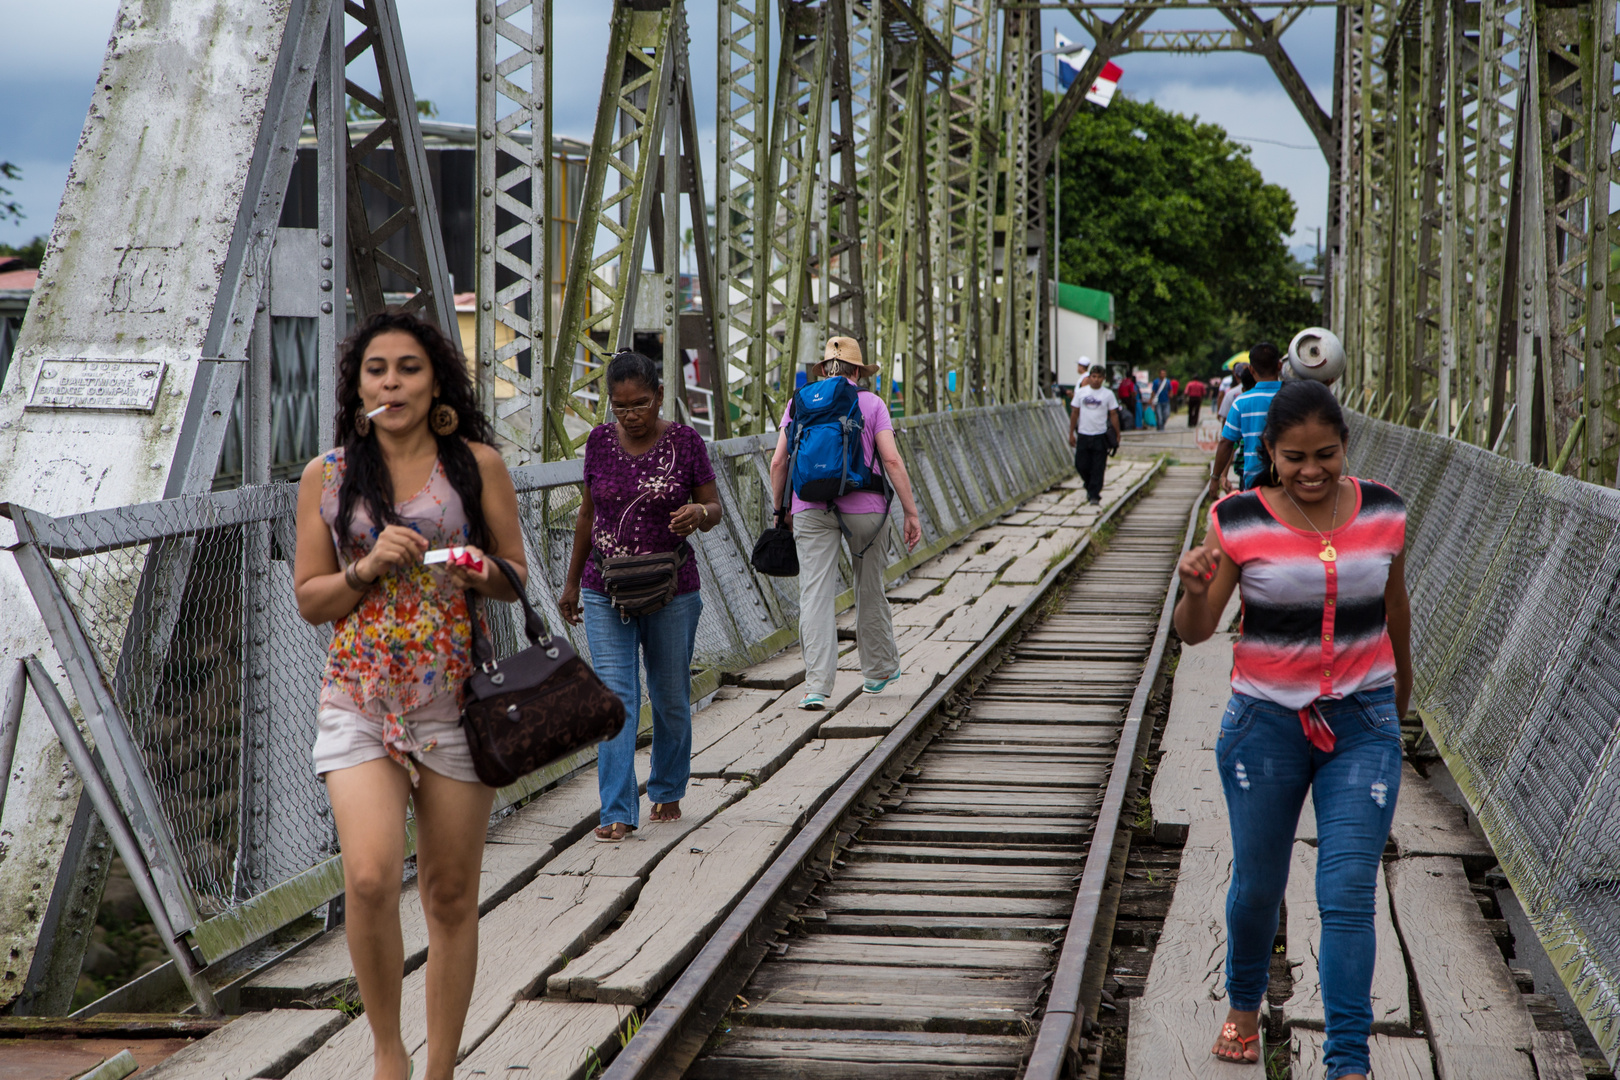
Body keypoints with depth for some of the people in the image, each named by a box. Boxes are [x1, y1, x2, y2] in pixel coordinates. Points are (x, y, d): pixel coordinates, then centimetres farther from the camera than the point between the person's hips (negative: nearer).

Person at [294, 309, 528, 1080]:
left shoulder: (476, 464, 3)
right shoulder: (328, 476, 6)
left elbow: (517, 577, 9)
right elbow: (308, 598, 7)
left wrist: (479, 571, -13)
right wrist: (368, 568, -10)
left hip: (454, 696, 0)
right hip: (358, 697, 0)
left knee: (451, 897, 6)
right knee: (370, 878, -18)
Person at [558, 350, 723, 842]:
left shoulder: (685, 441, -5)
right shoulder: (600, 441, 1)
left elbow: (714, 508, 0)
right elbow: (587, 513, 11)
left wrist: (699, 514, -24)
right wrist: (572, 581, 13)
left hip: (672, 591, -1)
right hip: (605, 592, 1)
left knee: (671, 697, 11)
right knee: (615, 697, -8)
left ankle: (667, 791, 33)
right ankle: (618, 811, -8)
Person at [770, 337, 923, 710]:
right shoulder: (871, 404, 2)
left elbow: (778, 462, 5)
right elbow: (892, 460, -5)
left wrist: (780, 509, 16)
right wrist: (911, 513, -2)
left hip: (811, 508, 0)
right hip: (864, 507, 0)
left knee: (815, 595, -4)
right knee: (869, 587, 18)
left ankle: (816, 686, -14)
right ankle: (879, 669, 33)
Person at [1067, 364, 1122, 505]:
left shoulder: (1108, 394, 0)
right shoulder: (1081, 392, 4)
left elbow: (1114, 415, 4)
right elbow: (1074, 413, 9)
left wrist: (1117, 435, 1)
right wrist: (1071, 433, 6)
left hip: (1100, 435, -2)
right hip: (1083, 435, 2)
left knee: (1098, 469, -4)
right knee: (1081, 465, 3)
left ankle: (1094, 496, 0)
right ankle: (1090, 487, 30)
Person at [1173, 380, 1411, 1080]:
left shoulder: (1382, 512, -3)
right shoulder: (1238, 521, -9)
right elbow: (1193, 633, -8)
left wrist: (1401, 688, 27)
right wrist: (1195, 591, -30)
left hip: (1362, 726, 1)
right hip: (1266, 724, 0)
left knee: (1348, 895, -6)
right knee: (1257, 885, 13)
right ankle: (1244, 1005, 41)